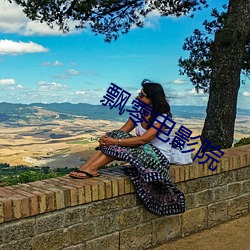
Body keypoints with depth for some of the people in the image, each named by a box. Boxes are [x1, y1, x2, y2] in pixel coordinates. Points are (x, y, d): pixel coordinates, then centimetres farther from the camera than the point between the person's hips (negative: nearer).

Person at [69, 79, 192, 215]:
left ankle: (91, 168, -26)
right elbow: (123, 131, -1)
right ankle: (86, 167, -29)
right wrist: (107, 138, -22)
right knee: (115, 135, -18)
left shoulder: (163, 117, -18)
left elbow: (143, 139, -28)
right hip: (142, 150, 7)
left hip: (159, 156, -7)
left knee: (118, 147, -29)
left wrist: (116, 141, -32)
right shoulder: (139, 112, 5)